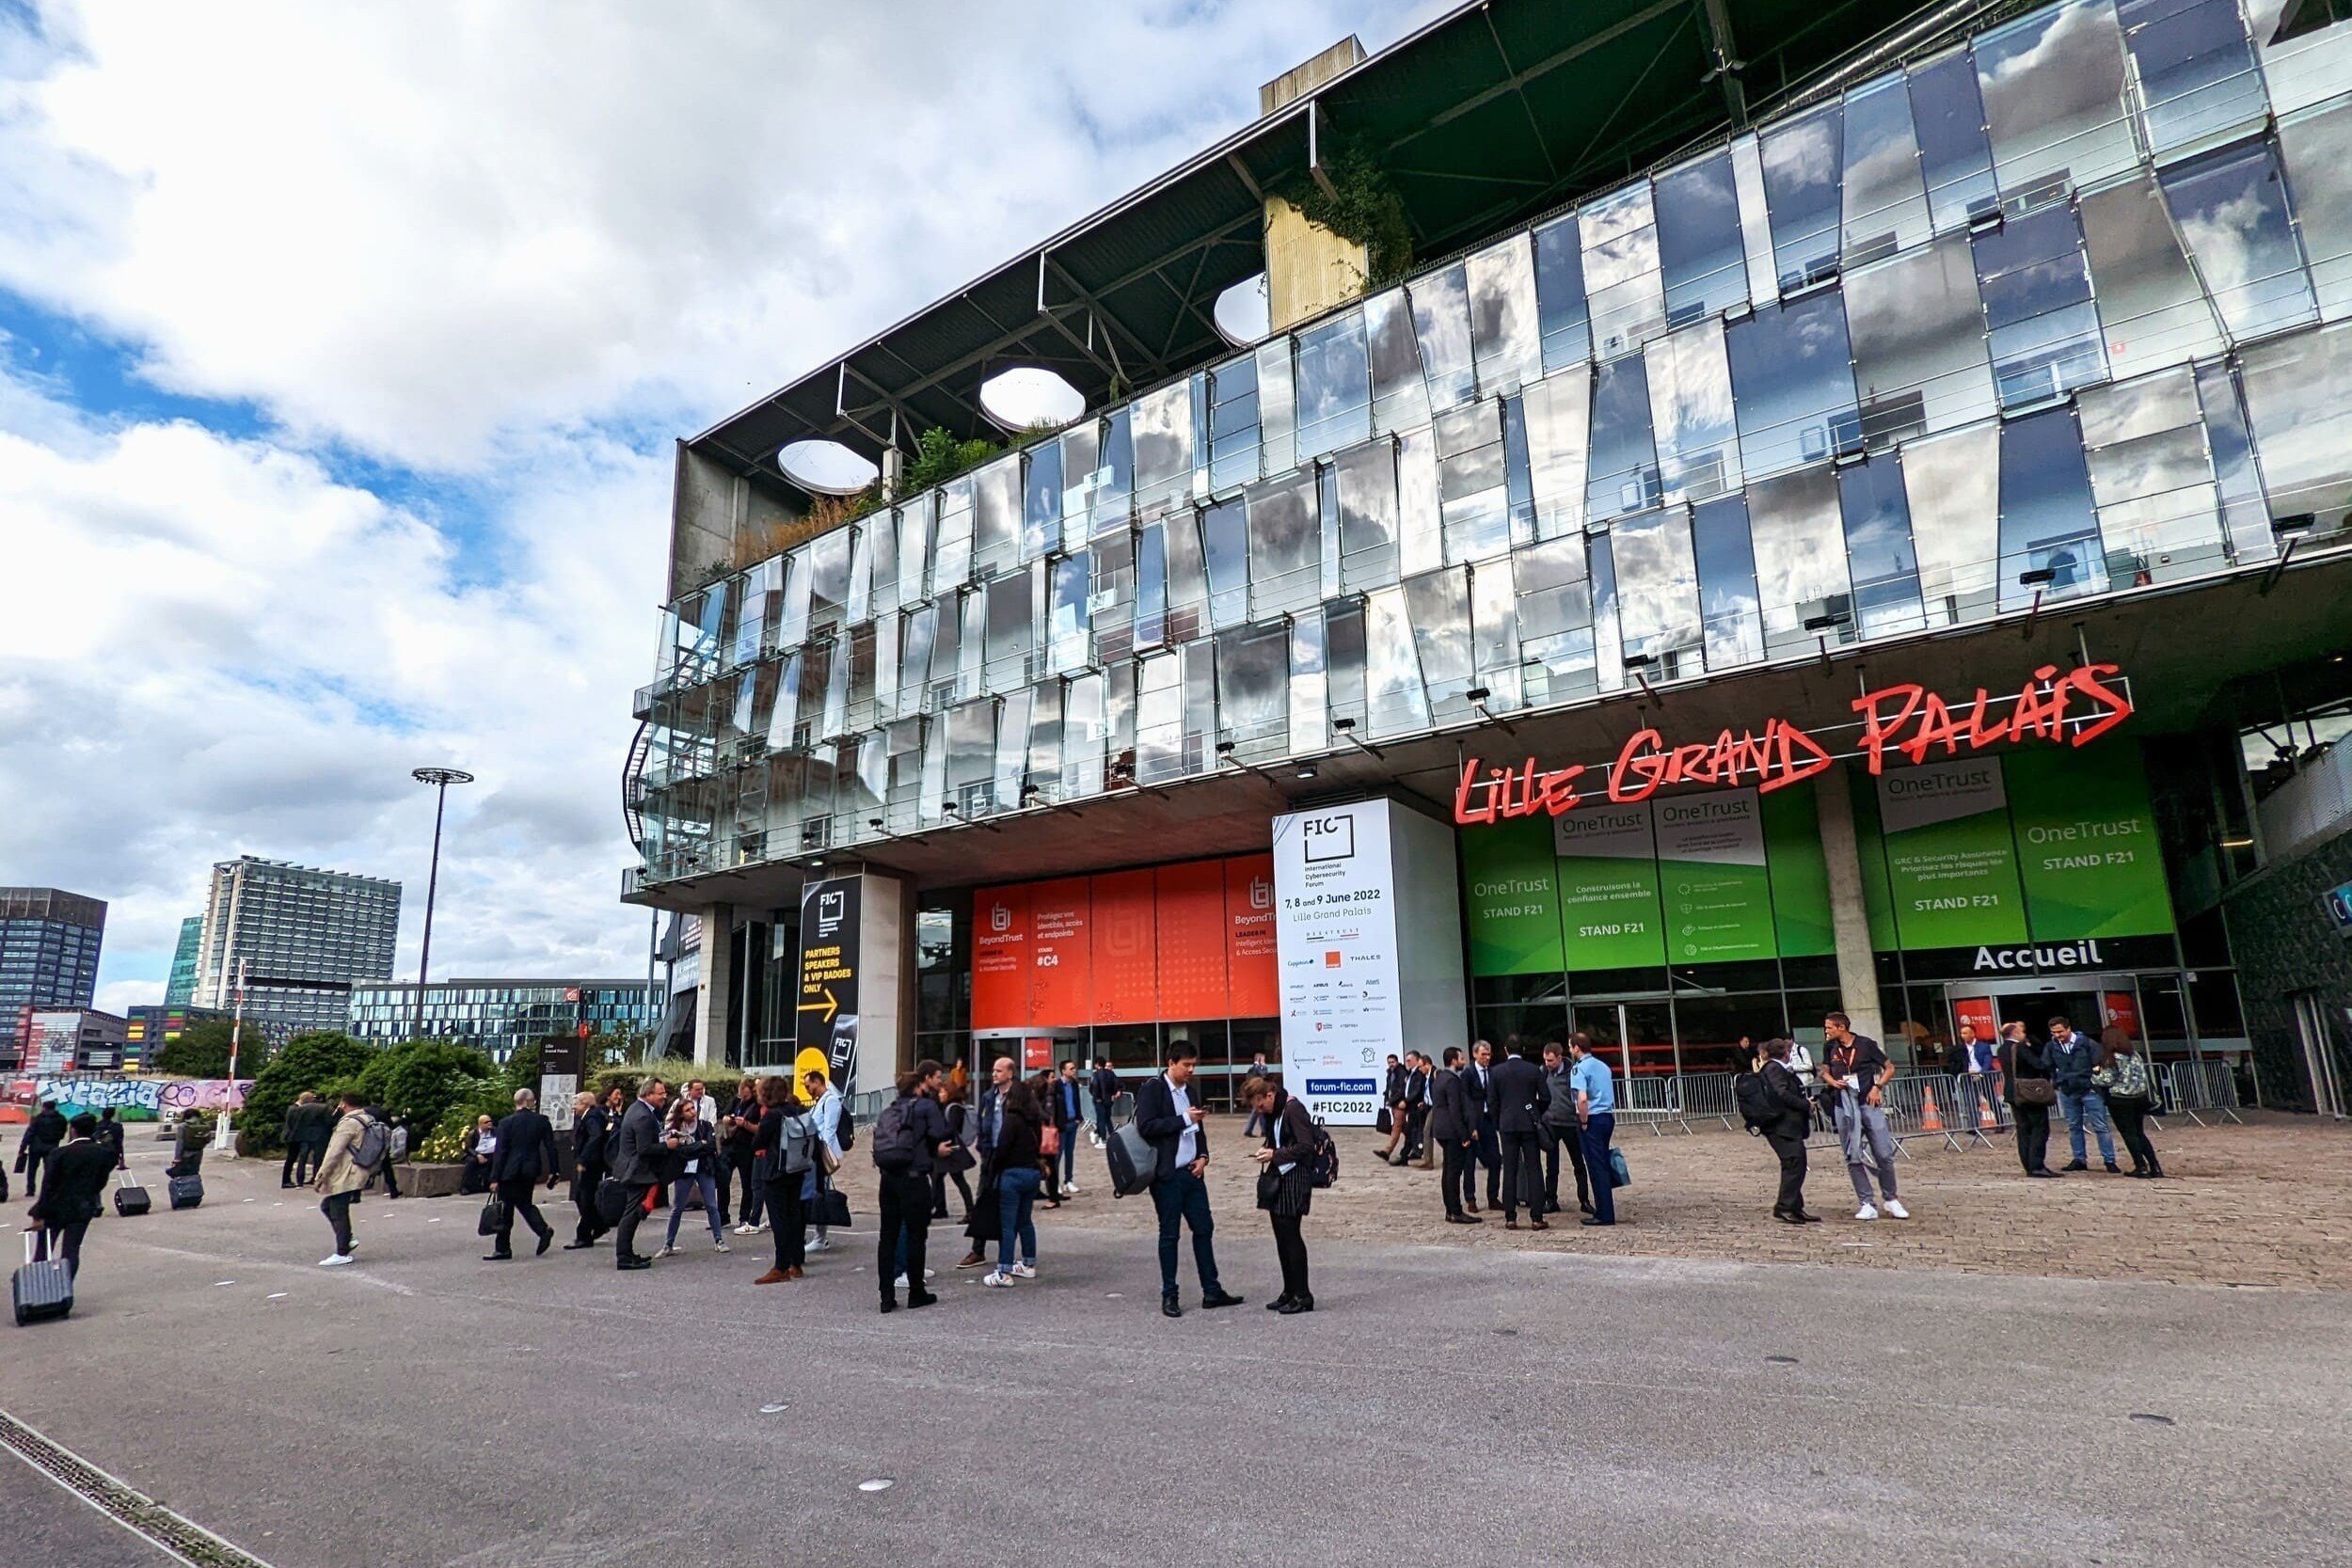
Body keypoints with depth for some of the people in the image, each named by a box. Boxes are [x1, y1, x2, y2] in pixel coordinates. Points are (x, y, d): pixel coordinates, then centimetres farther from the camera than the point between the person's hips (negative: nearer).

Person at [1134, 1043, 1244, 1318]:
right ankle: (1169, 1296, 13)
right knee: (1169, 1234, 2)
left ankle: (1212, 1291, 18)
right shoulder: (1152, 1088, -10)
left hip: (1191, 1172, 7)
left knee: (1204, 1229, 9)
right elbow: (1146, 1126, -21)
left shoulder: (1188, 1089, 12)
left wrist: (1203, 1155, 4)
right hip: (1167, 1175, -7)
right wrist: (1184, 1119, -18)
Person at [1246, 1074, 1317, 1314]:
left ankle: (1302, 1296, 4)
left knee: (1291, 1235, -5)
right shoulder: (1270, 1113, 11)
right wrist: (1267, 1151, 3)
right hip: (1277, 1177, 9)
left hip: (1294, 1178, -9)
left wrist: (1275, 1155, -18)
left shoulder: (1293, 1109, -16)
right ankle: (1290, 1292, 20)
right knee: (1281, 1236, 11)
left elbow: (1306, 1146, -18)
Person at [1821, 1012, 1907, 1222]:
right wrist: (1833, 1082, -2)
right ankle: (1866, 1204, 6)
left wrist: (1877, 1087, -9)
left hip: (1869, 1103, -3)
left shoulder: (1866, 1044, -3)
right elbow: (1825, 1072, 20)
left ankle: (1890, 1200, 17)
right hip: (1844, 1106, 3)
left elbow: (1889, 1068, 4)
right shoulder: (1830, 1048, 7)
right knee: (1853, 1158, 0)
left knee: (1884, 1155, -1)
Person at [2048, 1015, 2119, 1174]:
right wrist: (2056, 1082, 7)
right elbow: (2048, 1067, 14)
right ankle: (2079, 1160, 18)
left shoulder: (2086, 1042, -8)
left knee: (2101, 1126, -1)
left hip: (2090, 1091, -4)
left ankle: (2110, 1161, 4)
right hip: (2067, 1093, 4)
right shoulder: (2052, 1046, 1)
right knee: (2074, 1127, 10)